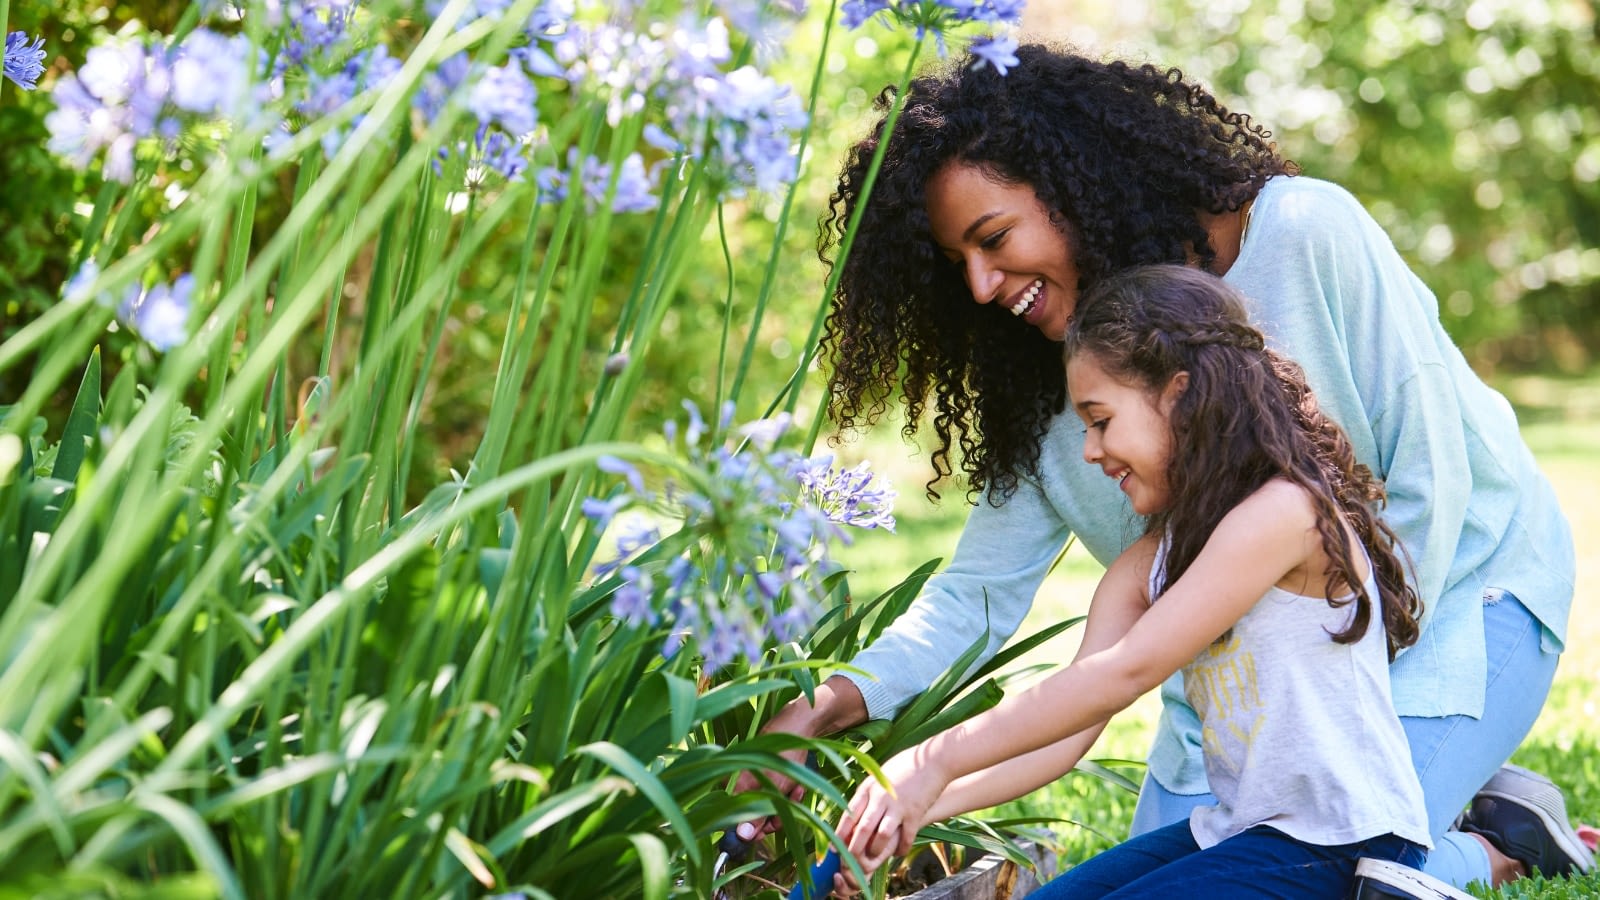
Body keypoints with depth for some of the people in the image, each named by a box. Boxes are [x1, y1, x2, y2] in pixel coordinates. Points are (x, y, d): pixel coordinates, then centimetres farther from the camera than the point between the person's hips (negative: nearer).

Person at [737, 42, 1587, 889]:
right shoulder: (1051, 382, -9)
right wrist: (830, 704, -27)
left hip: (1454, 582, -5)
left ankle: (1502, 845, 7)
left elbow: (1430, 481, -21)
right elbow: (978, 592, -10)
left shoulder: (1304, 234, -25)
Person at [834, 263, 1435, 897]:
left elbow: (1124, 673, -21)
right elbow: (1066, 730, 1)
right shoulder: (1147, 567, 9)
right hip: (1237, 828, 9)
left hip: (1342, 844, -8)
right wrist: (913, 808, -12)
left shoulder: (1284, 512, -17)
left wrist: (935, 762, -18)